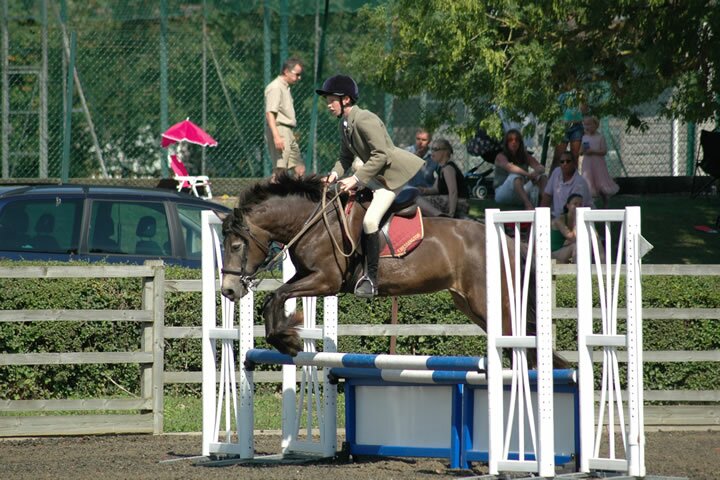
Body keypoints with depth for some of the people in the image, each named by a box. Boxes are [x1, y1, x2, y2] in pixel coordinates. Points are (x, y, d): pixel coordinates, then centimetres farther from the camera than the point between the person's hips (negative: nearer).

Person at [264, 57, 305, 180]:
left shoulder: (285, 87, 20)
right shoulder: (275, 87, -11)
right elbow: (269, 113, -20)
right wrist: (276, 136, -28)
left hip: (288, 133, 10)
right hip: (279, 130, -10)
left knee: (299, 169, 10)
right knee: (280, 169, -15)